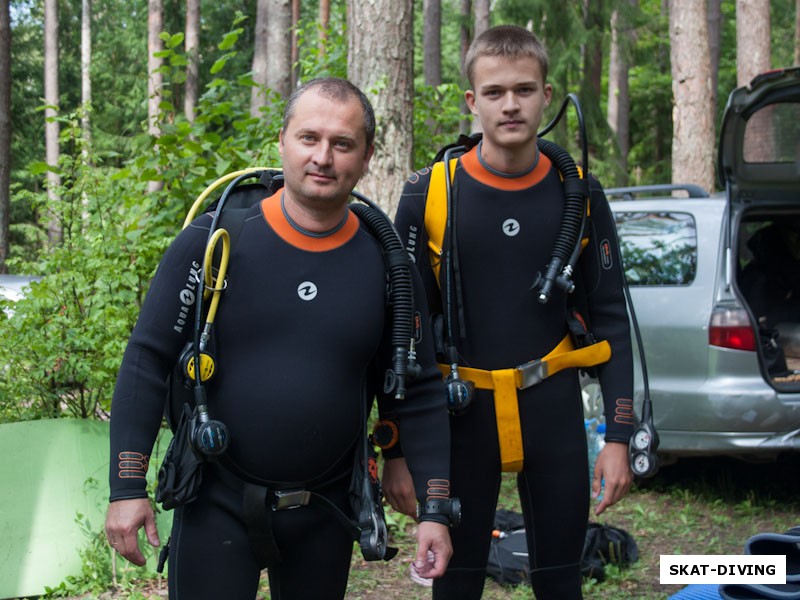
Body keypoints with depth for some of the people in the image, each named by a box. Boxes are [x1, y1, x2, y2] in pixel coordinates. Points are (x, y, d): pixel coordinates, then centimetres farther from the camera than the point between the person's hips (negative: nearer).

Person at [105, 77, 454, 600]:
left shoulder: (385, 260, -2)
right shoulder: (214, 241, -9)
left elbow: (418, 395, 3)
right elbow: (147, 364, -7)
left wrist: (434, 509, -1)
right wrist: (128, 488, -12)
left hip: (326, 515, 3)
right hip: (218, 504, -2)